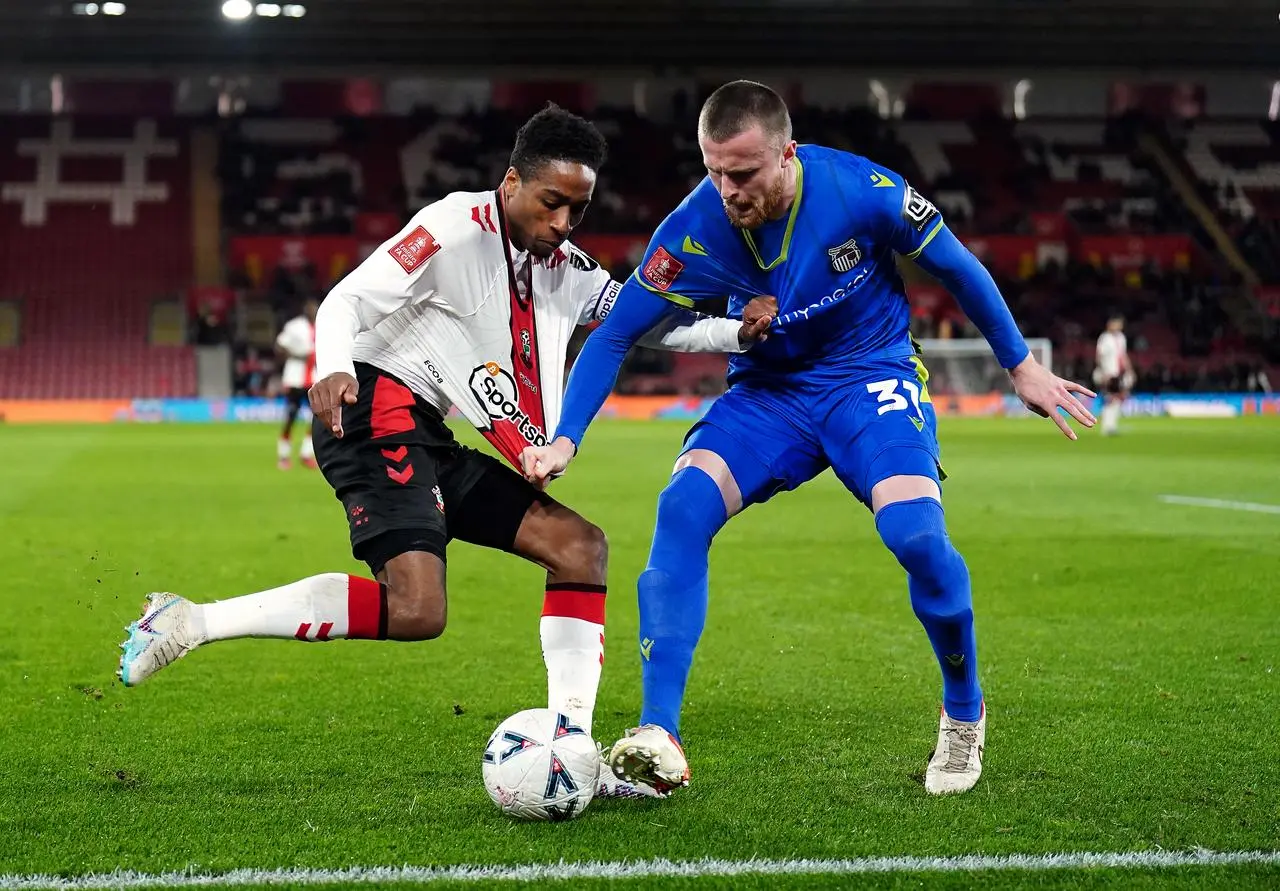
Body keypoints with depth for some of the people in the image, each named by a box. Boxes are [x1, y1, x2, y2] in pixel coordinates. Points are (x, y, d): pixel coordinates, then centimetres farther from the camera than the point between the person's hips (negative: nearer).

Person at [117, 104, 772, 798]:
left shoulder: (565, 271, 16)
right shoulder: (457, 228, -9)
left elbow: (654, 320, 17)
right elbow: (348, 299, -15)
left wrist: (737, 333, -2)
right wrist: (333, 369, -36)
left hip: (428, 442, 9)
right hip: (378, 409, -9)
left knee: (579, 547, 5)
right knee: (416, 609, -26)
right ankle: (192, 622, -21)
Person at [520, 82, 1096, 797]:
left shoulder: (862, 192, -22)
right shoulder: (695, 229, -18)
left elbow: (957, 267, -4)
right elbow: (614, 336, -7)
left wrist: (1021, 364, 4)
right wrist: (565, 440, -19)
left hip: (871, 377, -2)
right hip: (768, 390, 2)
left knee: (914, 533, -27)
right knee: (682, 506, -25)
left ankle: (965, 712, 3)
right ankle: (659, 741, -23)